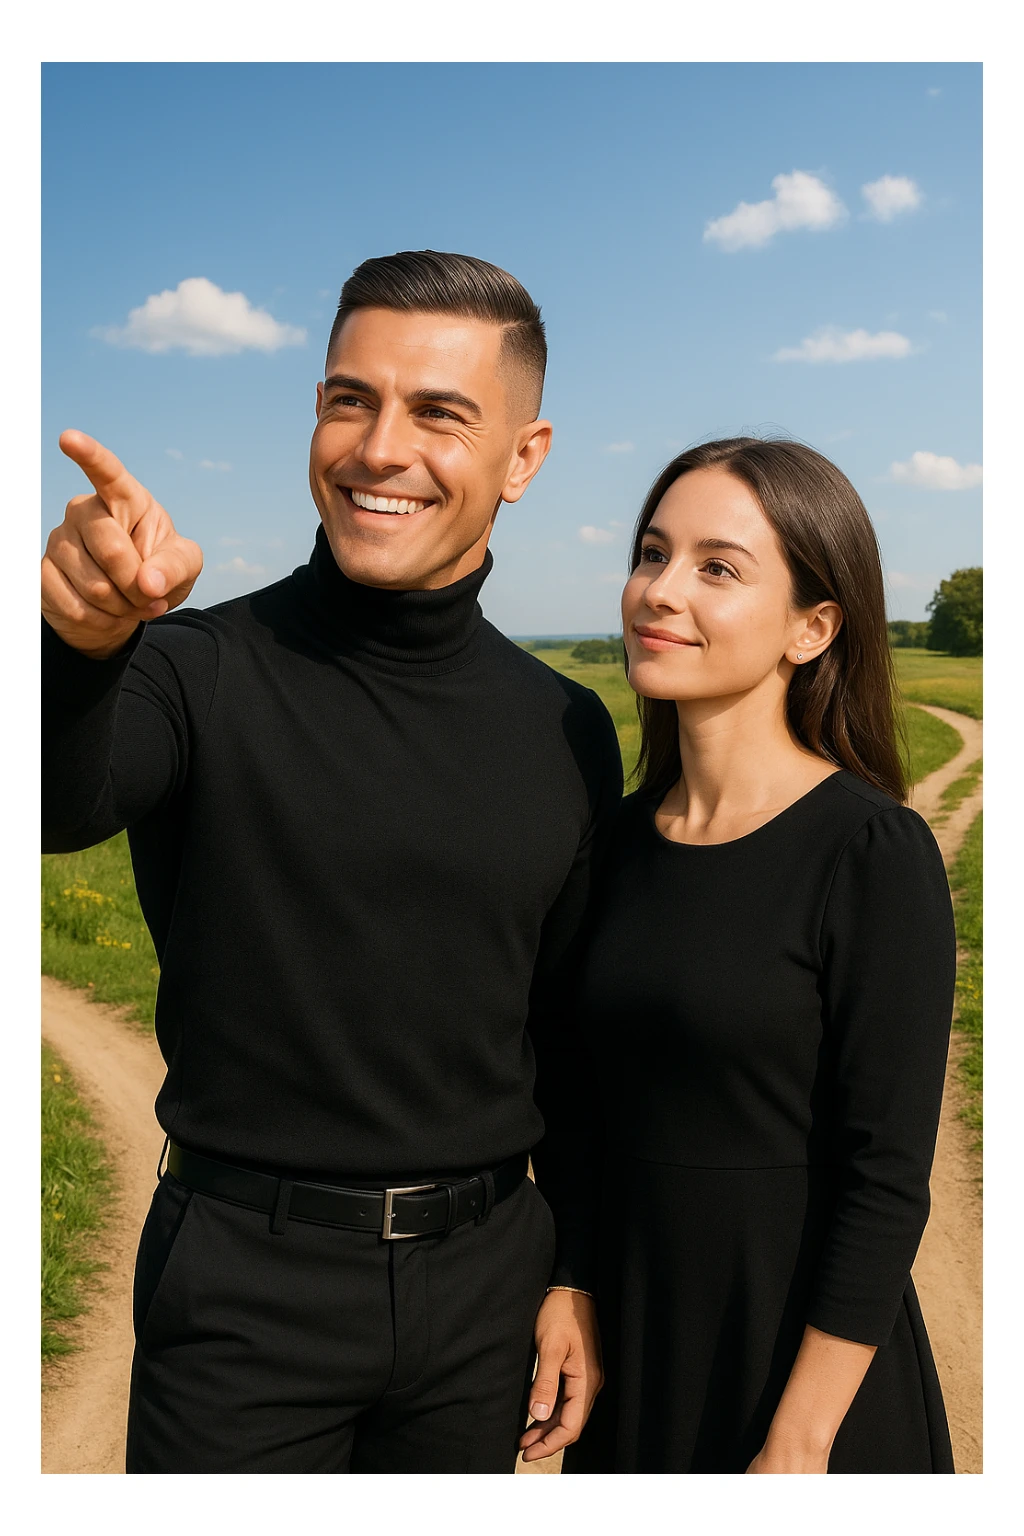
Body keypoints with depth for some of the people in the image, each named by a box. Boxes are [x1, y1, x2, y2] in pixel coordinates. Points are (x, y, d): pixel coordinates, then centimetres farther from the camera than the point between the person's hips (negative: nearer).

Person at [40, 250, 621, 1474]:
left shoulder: (566, 732, 0)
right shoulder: (207, 672, -11)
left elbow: (573, 1032, 6)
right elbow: (51, 807, -31)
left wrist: (575, 1274, 7)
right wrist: (83, 641, -50)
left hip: (484, 1276, 4)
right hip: (245, 1280, -3)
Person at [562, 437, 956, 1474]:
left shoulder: (876, 854, -18)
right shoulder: (624, 836, -1)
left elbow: (886, 1184, -17)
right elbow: (599, 1108, 7)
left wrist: (798, 1446, -15)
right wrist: (570, 1310, 10)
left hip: (804, 1356, -5)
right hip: (632, 1340, 6)